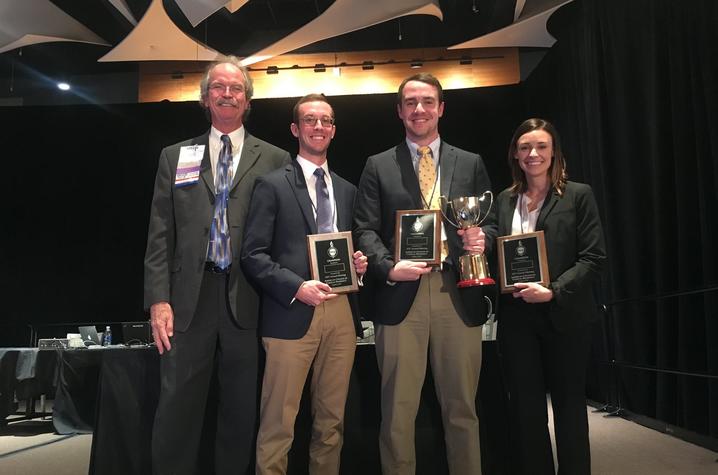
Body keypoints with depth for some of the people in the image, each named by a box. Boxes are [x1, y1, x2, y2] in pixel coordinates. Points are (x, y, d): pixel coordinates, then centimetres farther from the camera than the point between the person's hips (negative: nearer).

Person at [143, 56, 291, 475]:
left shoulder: (274, 159, 7)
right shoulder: (175, 157, 12)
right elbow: (160, 235, 7)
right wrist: (159, 300, -2)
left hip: (248, 299, -1)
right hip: (190, 297, 1)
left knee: (242, 410, 10)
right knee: (177, 409, 6)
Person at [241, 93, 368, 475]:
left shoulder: (347, 190, 17)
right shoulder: (272, 185, 1)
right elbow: (253, 254, -5)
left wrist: (359, 264, 2)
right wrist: (296, 287, -16)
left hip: (341, 313, 5)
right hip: (292, 313, -5)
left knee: (331, 420, 14)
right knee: (278, 423, 0)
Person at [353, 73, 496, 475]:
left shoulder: (471, 164, 14)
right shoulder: (378, 167, 10)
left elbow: (491, 223, 13)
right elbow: (366, 230, 3)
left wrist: (482, 239, -9)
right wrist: (389, 268, -13)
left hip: (457, 293, 2)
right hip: (401, 293, -1)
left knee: (462, 407, 11)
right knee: (398, 410, 5)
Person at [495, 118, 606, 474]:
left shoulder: (578, 195, -1)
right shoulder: (505, 200, 10)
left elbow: (593, 257, -7)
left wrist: (553, 292, -18)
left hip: (564, 315, -3)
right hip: (516, 317, 3)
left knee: (569, 407, 12)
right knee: (525, 409, 10)